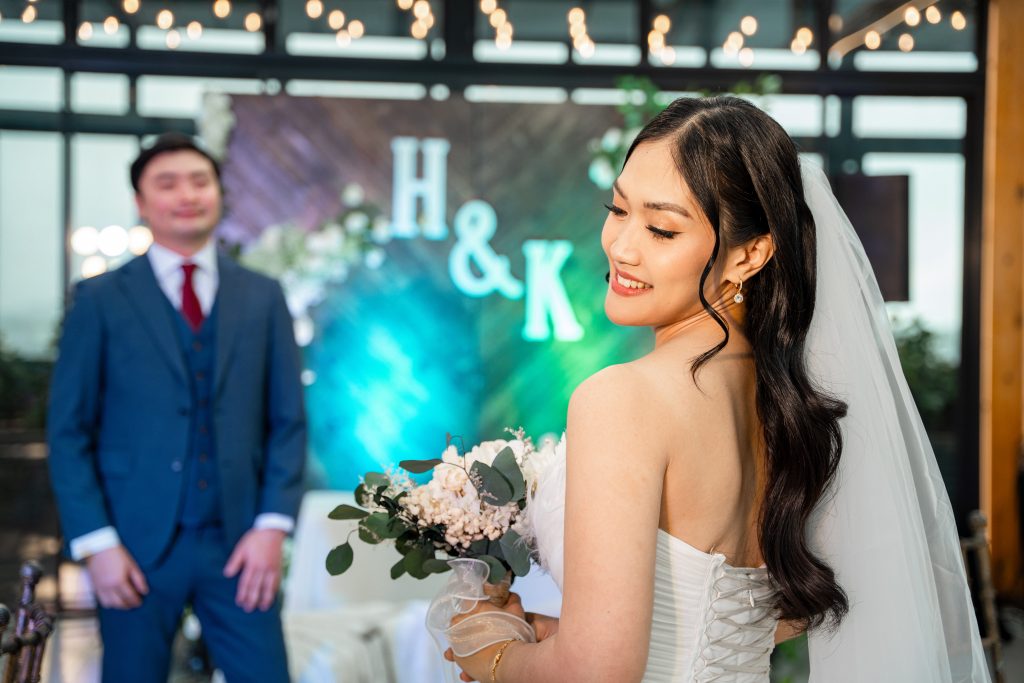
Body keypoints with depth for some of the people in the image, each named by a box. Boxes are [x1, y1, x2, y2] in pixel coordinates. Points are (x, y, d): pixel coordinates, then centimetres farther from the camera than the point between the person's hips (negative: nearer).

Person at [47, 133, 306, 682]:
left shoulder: (263, 298, 8)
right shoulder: (101, 301, 2)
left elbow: (288, 421, 7)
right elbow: (68, 432, 0)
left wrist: (272, 526, -4)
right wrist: (97, 543, -8)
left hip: (238, 544, 2)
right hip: (137, 543, -1)